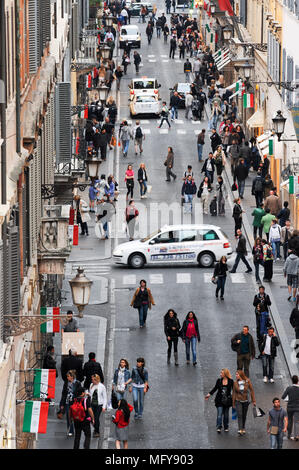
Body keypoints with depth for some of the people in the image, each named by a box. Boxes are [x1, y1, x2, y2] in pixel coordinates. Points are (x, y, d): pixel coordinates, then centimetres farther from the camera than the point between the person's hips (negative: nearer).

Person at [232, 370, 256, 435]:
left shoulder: (247, 381, -8)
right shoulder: (235, 383, -4)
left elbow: (251, 391, -1)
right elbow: (234, 393, 2)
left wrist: (253, 401, -2)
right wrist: (233, 403, 4)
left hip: (245, 401, 0)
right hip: (238, 401, 0)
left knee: (244, 415, 10)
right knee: (239, 415, -13)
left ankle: (243, 429, 27)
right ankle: (240, 430, -19)